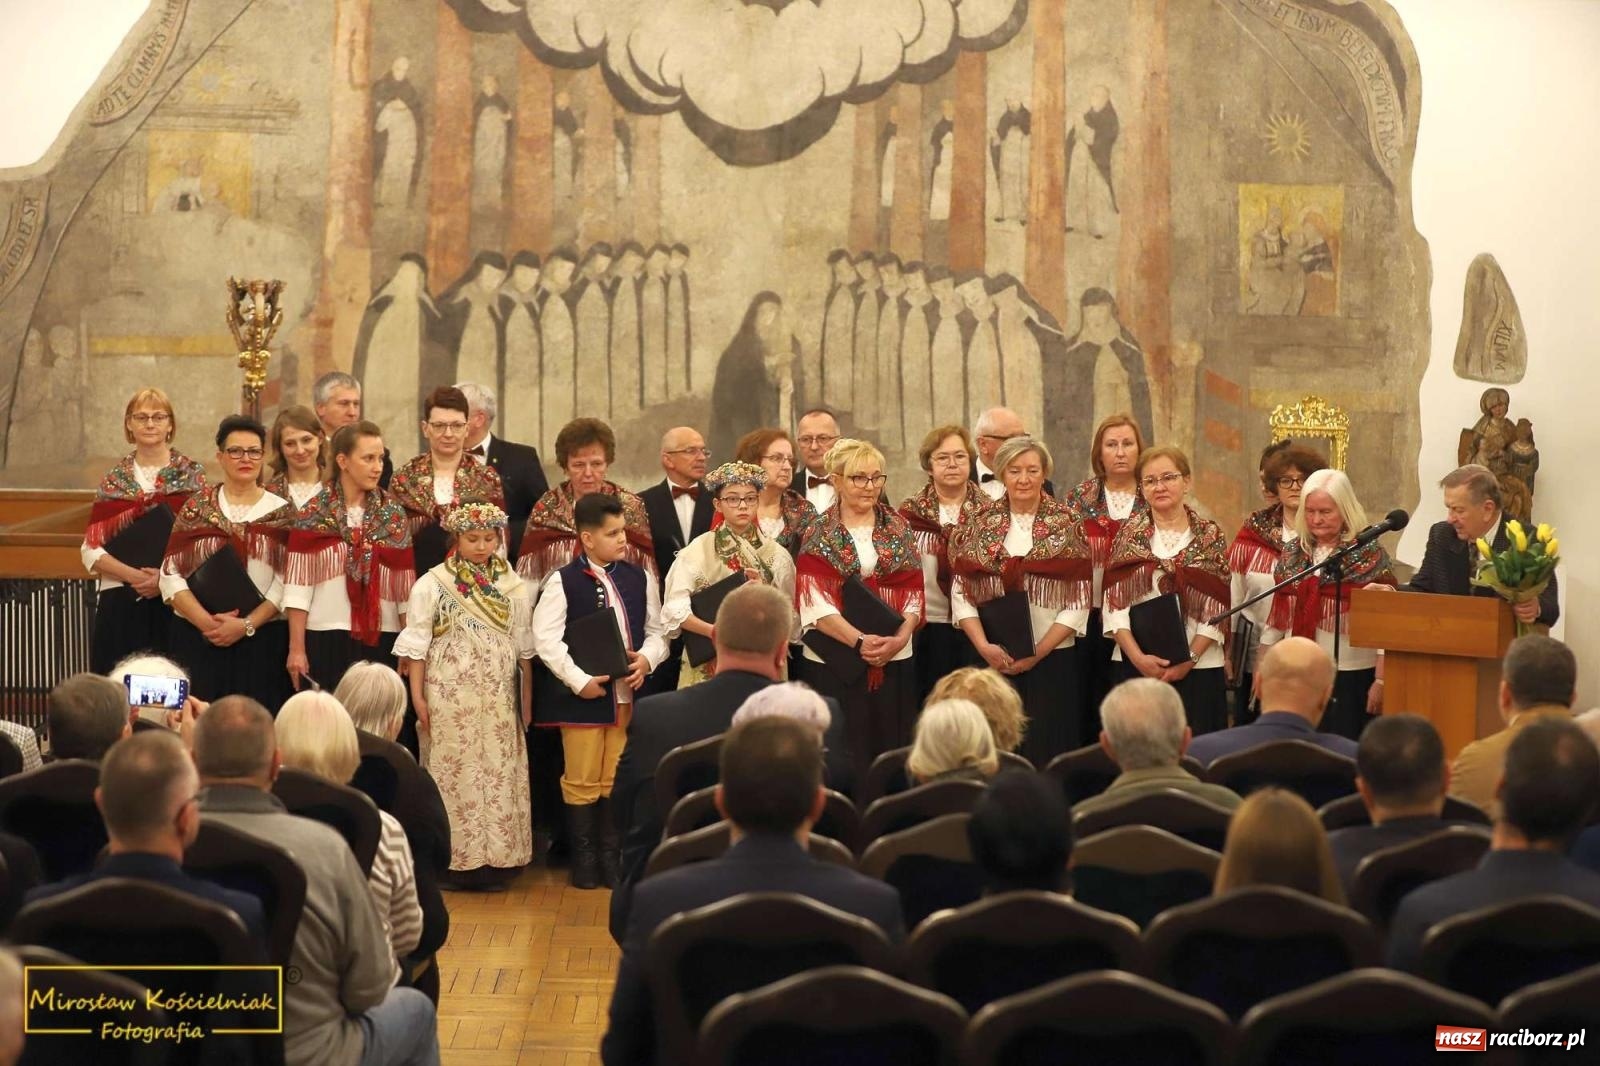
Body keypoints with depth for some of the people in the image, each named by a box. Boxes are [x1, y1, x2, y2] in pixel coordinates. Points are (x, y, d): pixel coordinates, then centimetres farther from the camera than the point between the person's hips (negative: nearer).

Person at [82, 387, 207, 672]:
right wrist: (135, 575, -11)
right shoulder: (113, 481, 10)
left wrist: (166, 577, -15)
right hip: (121, 606, 2)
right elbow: (91, 550, 5)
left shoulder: (192, 475, 5)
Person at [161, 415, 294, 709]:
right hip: (196, 640, 1)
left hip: (260, 643, -1)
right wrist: (206, 622, -12)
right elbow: (170, 574, 0)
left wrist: (247, 625, -14)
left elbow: (286, 583, -3)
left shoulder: (280, 512, 5)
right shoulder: (197, 507, 6)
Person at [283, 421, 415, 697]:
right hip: (326, 641, -2)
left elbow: (406, 590, 6)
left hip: (381, 642, 2)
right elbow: (297, 587, -2)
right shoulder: (313, 516, 2)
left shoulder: (394, 516, 8)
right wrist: (296, 649, -7)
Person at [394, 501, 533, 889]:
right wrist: (418, 697, -5)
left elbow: (525, 646, 10)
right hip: (450, 697, -2)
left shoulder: (513, 586, 6)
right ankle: (460, 859, 4)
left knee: (500, 774, 2)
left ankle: (498, 857, 8)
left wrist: (527, 697, 7)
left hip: (499, 699, 2)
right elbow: (417, 644, -1)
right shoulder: (432, 584, -1)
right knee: (457, 773, -1)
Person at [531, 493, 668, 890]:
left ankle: (612, 853, 20)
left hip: (629, 692, 3)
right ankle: (584, 857, 16)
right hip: (583, 694, -3)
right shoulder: (563, 582, -6)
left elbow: (657, 631, 12)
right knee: (582, 780, 5)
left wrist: (647, 658, -9)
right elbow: (546, 639, -11)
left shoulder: (639, 578, 6)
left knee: (618, 779, 9)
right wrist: (580, 681, -16)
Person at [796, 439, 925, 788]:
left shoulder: (898, 529, 10)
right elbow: (816, 601, -8)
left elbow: (913, 591, 6)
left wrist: (900, 638, -12)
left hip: (895, 661, 3)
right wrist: (860, 641, -20)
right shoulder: (819, 535, 1)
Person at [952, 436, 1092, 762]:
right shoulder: (982, 524, 6)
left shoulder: (1066, 526, 1)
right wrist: (984, 646, -10)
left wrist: (1037, 653, -10)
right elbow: (960, 592, 3)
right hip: (992, 661, 1)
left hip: (1052, 660, -1)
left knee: (1047, 756, 0)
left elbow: (1078, 603, -4)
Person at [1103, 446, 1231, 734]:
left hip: (1197, 667, -1)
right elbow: (1113, 603, 0)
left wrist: (1189, 659, -11)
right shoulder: (1129, 534, 6)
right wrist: (1138, 657, -11)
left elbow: (1218, 608, -1)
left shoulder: (1210, 536, 4)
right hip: (1135, 666, 1)